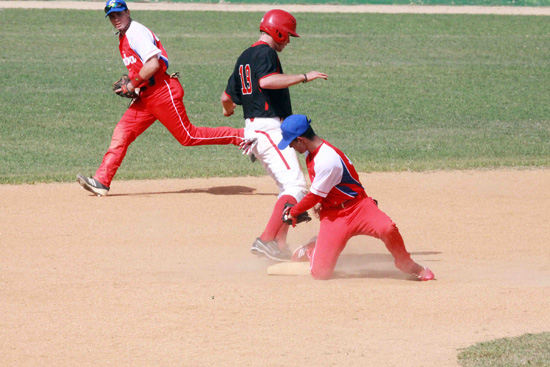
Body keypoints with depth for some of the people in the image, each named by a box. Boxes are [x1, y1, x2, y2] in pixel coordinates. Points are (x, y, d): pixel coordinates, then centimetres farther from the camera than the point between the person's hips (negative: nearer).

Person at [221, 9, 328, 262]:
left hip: (252, 129, 10)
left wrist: (228, 109, 47)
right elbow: (266, 80, -31)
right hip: (270, 128, -10)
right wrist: (304, 77, -27)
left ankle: (279, 246, 9)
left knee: (289, 187, 16)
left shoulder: (244, 57, 18)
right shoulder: (266, 53, -10)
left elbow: (227, 97, 24)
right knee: (295, 185, -17)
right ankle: (267, 240, -28)